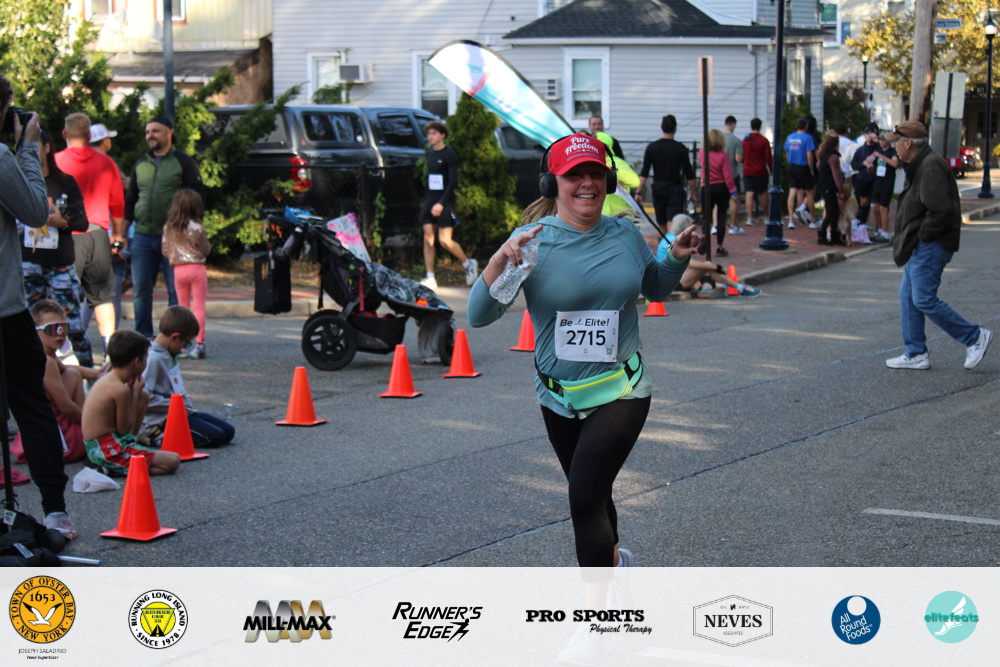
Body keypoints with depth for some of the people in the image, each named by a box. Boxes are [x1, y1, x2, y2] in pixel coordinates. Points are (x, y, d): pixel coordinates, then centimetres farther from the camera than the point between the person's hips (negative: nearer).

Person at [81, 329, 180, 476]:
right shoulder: (120, 389, -22)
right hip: (108, 451, -10)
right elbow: (125, 429, -13)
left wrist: (133, 391, 3)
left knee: (144, 396, 21)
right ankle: (113, 469, -13)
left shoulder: (106, 380, 8)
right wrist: (135, 392, -6)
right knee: (172, 461, -17)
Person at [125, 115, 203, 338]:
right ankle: (143, 337, 10)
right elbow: (130, 200, 21)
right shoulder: (140, 164, 17)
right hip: (142, 236, 5)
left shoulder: (183, 162, 2)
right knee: (140, 290, 3)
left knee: (176, 290, -2)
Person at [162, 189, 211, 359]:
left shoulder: (168, 227, 2)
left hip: (178, 269, 4)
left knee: (182, 307, 12)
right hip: (196, 268, -4)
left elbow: (165, 250, 6)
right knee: (199, 307, 0)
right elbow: (206, 250, -3)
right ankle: (199, 344, -4)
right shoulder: (196, 227, -10)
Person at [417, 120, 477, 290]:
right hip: (430, 199, 7)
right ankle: (430, 278, 1)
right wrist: (428, 200, 11)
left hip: (445, 201, -7)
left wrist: (441, 203, -20)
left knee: (445, 240, -9)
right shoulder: (430, 152, 11)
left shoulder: (449, 154, -9)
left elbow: (453, 182, -13)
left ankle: (468, 263, 15)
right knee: (428, 238, -1)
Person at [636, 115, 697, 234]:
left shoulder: (652, 147, 1)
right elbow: (689, 175, -2)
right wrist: (693, 193, 8)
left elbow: (644, 173, -1)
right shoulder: (680, 148, -4)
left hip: (658, 189, 3)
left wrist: (639, 192, 2)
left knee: (662, 224, 16)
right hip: (675, 189, -3)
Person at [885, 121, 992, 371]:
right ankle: (916, 354, 16)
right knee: (908, 297, 11)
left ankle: (974, 337, -1)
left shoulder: (931, 167, -18)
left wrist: (923, 236, -17)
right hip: (919, 247, 11)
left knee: (924, 300, -10)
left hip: (930, 247, -11)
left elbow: (940, 210, -26)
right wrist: (907, 242, 12)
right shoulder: (919, 166, 16)